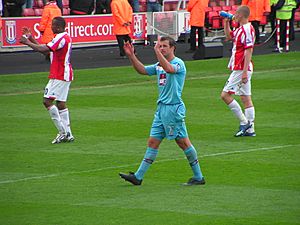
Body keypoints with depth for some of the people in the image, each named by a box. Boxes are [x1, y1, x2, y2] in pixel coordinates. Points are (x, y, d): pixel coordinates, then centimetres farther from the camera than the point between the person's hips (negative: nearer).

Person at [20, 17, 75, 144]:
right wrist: (31, 38, 15)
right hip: (65, 75, 10)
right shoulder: (64, 37, 17)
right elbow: (45, 49, 19)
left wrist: (27, 42, -14)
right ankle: (68, 135, 9)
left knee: (47, 101, -10)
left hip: (59, 76, -10)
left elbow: (43, 49, -25)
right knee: (61, 103, 10)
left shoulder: (61, 38, -16)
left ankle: (62, 132, -12)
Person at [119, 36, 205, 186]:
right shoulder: (159, 65, 15)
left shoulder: (178, 63, -10)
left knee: (183, 142, -3)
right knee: (153, 142, 7)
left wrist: (157, 51, -31)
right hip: (161, 108, 8)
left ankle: (198, 177, 6)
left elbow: (169, 68, -32)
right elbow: (142, 70, 19)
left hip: (174, 108, -8)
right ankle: (138, 177, 6)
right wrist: (131, 56, 7)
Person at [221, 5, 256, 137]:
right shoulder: (241, 29, 13)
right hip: (241, 69, 10)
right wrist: (226, 22, 20)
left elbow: (248, 52, -22)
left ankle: (244, 122, -6)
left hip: (241, 69, -10)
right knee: (246, 99, 9)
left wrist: (244, 72, -25)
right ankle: (250, 129, 10)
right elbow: (229, 36, 33)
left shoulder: (247, 30, -17)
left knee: (225, 95, -8)